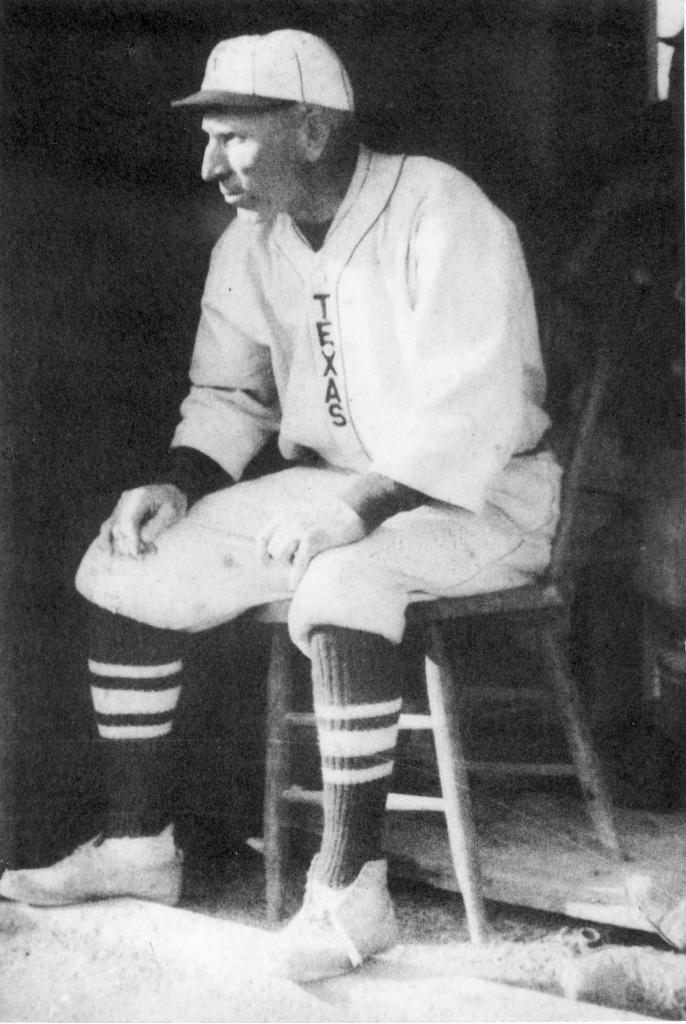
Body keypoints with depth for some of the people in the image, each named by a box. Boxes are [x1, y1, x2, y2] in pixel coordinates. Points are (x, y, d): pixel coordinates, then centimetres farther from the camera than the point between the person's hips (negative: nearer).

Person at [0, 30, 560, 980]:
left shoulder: (440, 213, -18)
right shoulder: (250, 244, 5)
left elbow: (476, 412, -24)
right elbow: (230, 396, 12)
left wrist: (366, 504, -33)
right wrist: (176, 485, -7)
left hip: (478, 494, -7)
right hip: (331, 491, 7)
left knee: (340, 587, -39)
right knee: (123, 567, -5)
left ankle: (352, 888, -25)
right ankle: (138, 842, 5)